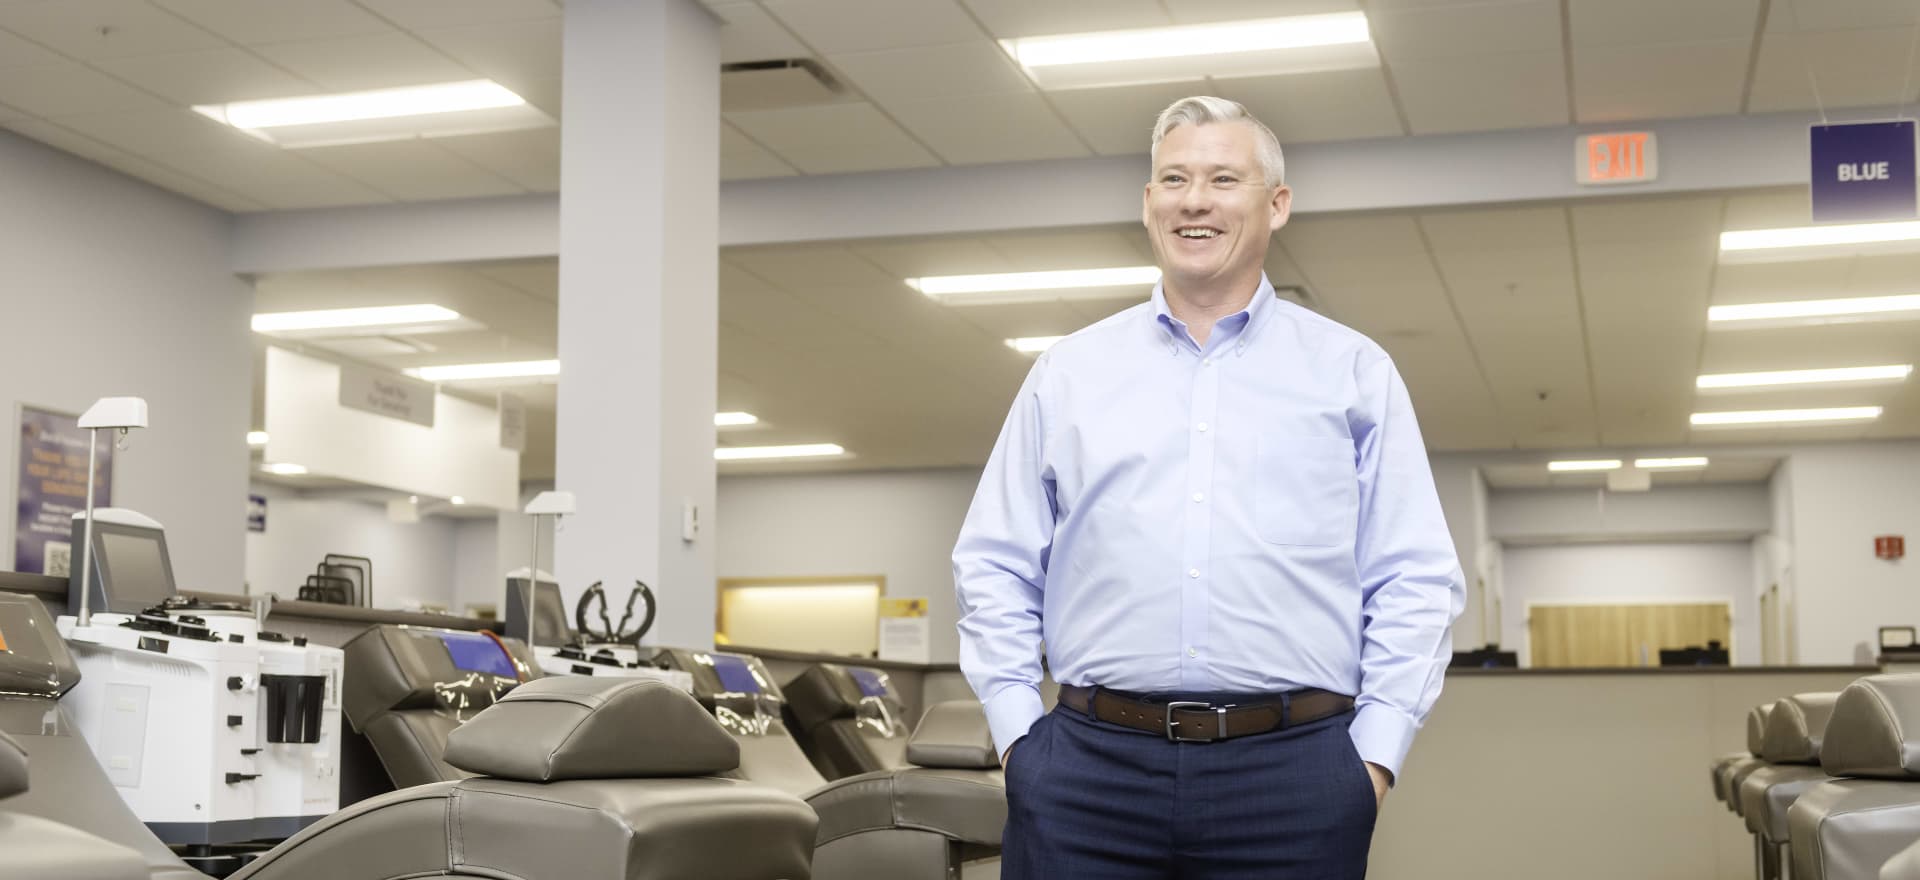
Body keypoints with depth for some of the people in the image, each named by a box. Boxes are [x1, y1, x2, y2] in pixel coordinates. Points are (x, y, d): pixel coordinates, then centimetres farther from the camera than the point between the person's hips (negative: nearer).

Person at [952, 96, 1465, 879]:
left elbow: (1414, 585, 6)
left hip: (1292, 772, -1)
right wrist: (1019, 735, 3)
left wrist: (1375, 751, -2)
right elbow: (995, 570, 13)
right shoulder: (1068, 373, 13)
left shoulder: (1352, 373, 10)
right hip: (1090, 766, 1)